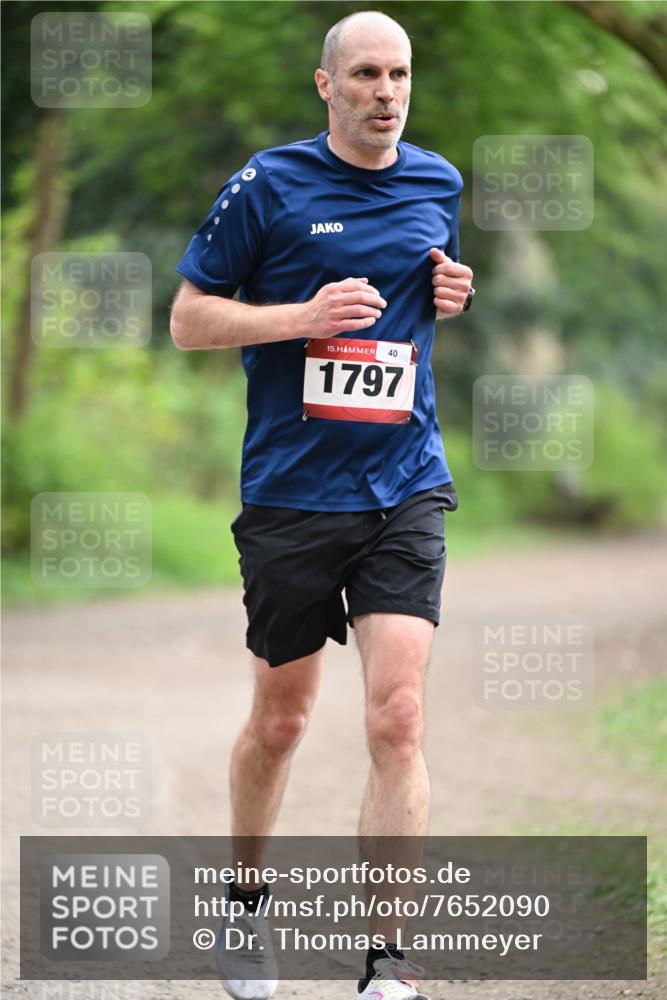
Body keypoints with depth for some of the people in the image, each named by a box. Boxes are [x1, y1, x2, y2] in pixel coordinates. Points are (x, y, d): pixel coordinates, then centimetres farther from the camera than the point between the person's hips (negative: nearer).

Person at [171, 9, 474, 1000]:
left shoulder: (439, 183, 8)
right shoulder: (268, 185, -4)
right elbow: (188, 318, -2)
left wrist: (450, 294, 2)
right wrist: (306, 315, -16)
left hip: (405, 490, 2)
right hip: (290, 496, -2)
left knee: (397, 718, -11)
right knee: (280, 721, 10)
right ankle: (245, 903, 36)